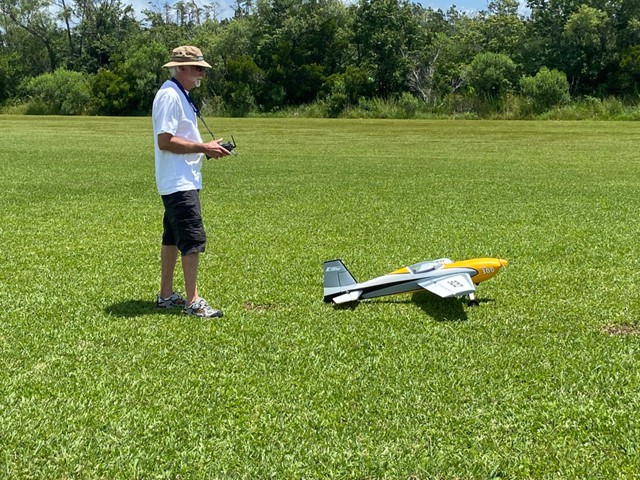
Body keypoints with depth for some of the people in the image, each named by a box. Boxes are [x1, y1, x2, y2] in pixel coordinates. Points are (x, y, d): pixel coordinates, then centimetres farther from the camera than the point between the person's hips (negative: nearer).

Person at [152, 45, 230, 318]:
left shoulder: (180, 95, 17)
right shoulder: (169, 95, -16)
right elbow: (165, 141, -23)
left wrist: (206, 149, 11)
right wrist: (203, 148, -20)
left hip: (184, 181, 11)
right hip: (179, 182, -11)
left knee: (172, 238, 15)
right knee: (193, 239, -11)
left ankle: (166, 295, 23)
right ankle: (192, 301, -8)